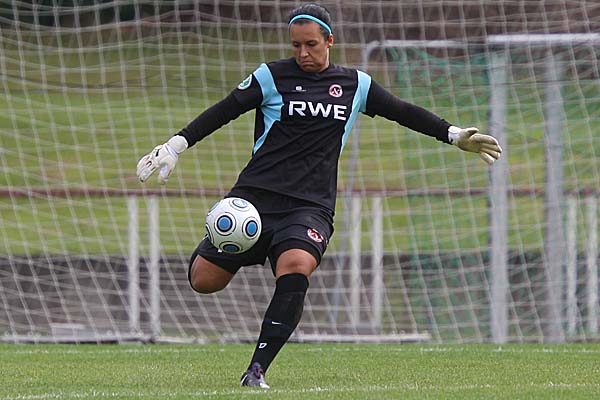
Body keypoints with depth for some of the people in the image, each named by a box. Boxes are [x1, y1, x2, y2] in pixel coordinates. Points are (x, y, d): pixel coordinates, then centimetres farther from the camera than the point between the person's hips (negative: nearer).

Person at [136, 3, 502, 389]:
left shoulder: (355, 84, 13)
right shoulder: (271, 76, 4)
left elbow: (404, 112, 22)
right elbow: (222, 113, 4)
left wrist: (456, 136, 22)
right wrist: (175, 147, -3)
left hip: (311, 205, 0)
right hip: (255, 194, 0)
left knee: (296, 268, -31)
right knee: (204, 280, -7)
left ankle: (257, 369, -28)